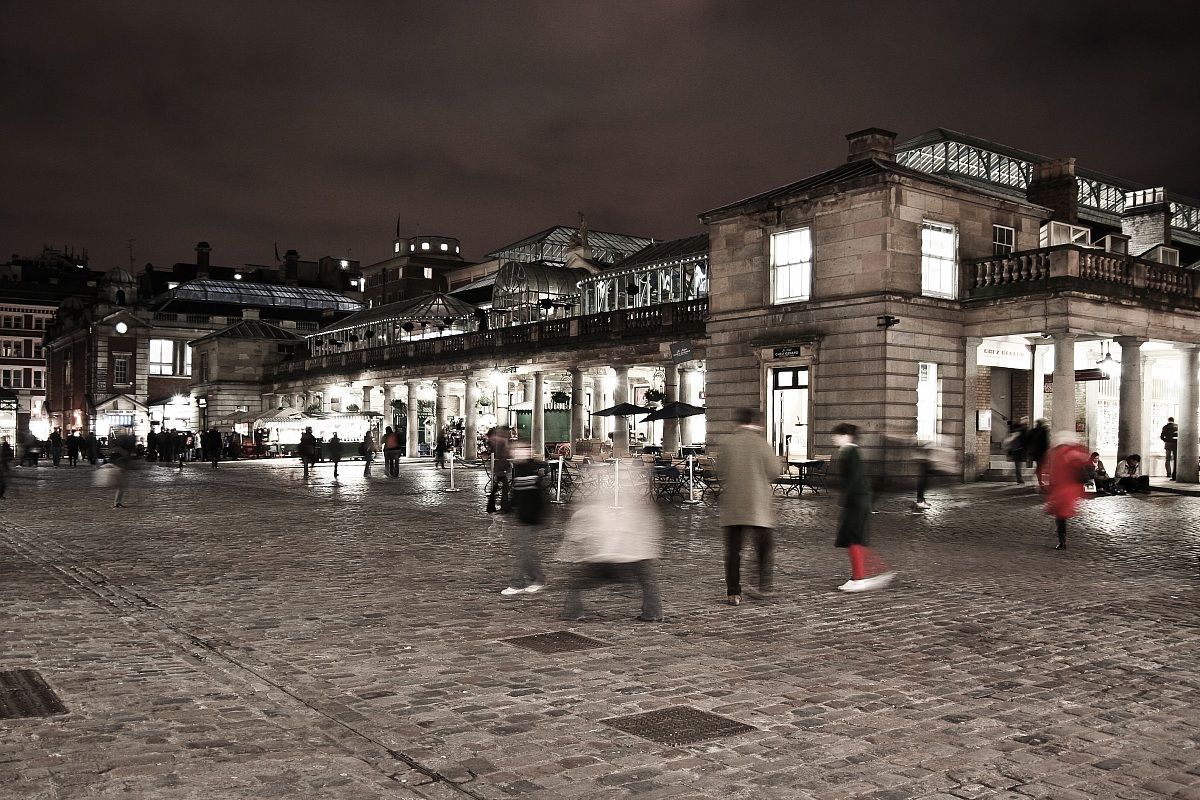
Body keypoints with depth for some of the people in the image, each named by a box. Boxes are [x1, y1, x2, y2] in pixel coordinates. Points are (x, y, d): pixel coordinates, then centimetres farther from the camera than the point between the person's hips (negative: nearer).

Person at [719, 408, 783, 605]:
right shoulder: (759, 442, -7)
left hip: (731, 506, 2)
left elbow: (723, 473, 7)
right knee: (765, 546, 14)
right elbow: (775, 470, -2)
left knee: (733, 550, 6)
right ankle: (765, 586, 12)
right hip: (757, 507, -2)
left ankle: (733, 593, 6)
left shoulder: (727, 443, 2)